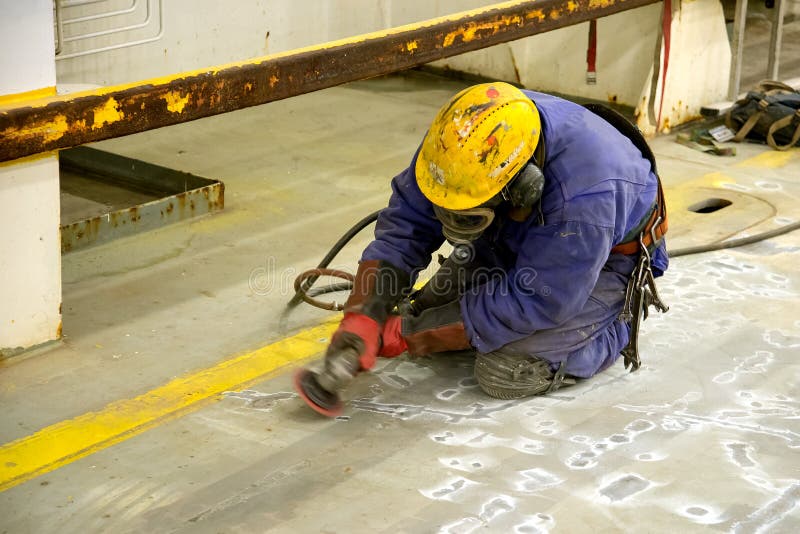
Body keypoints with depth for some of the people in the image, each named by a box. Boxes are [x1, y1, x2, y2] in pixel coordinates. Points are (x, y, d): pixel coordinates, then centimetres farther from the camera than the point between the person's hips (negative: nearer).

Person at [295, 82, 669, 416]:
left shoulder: (582, 198, -43)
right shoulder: (463, 139, -27)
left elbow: (531, 302, -34)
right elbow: (406, 223, -18)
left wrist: (407, 335, -30)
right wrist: (361, 316, -31)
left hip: (605, 262, -6)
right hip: (515, 238, 6)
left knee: (504, 372, -20)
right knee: (430, 313, 1)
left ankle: (615, 328, 5)